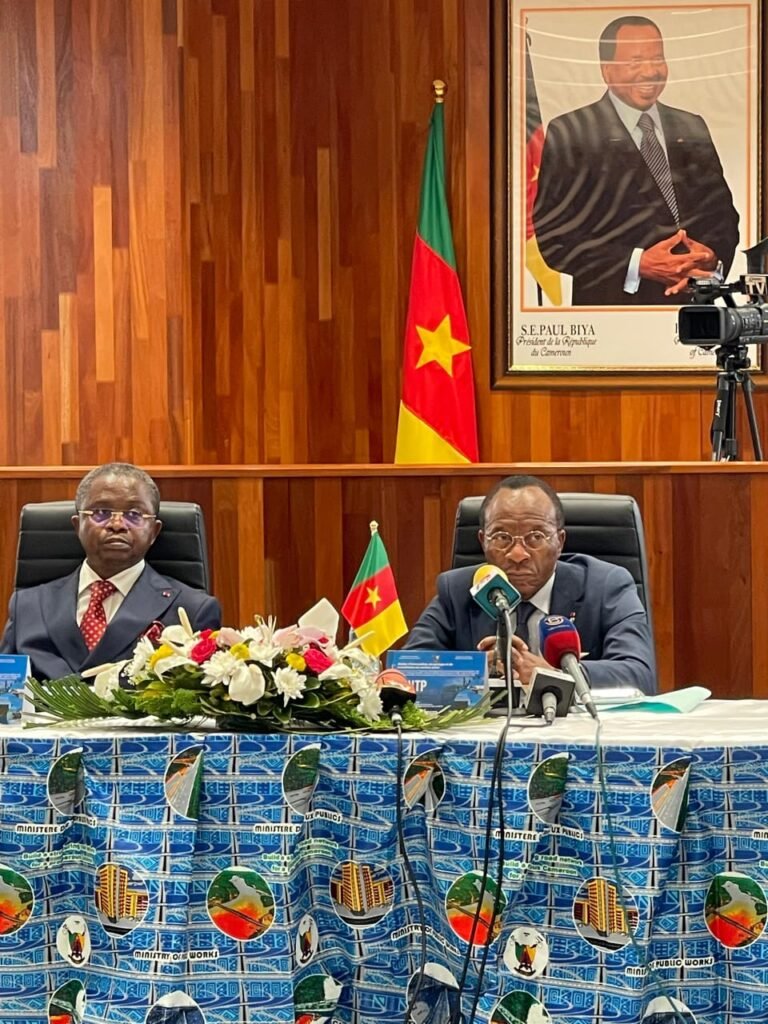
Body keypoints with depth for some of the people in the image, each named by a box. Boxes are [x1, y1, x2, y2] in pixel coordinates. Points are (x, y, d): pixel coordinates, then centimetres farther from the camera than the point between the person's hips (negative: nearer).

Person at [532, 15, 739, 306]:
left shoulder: (693, 129, 9)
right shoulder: (569, 134, -5)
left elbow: (722, 212, 12)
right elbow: (552, 236, -11)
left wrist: (712, 255, -10)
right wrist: (637, 264, -20)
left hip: (692, 304, 4)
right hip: (610, 306, -4)